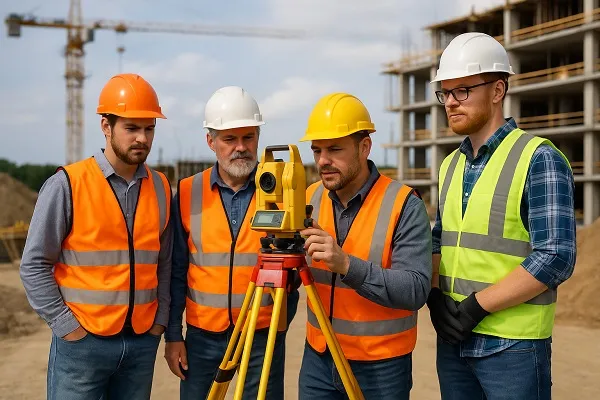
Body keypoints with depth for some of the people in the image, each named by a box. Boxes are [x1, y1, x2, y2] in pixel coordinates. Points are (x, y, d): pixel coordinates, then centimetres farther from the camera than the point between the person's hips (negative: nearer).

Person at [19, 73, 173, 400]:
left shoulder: (160, 188, 6)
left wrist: (160, 319, 5)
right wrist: (66, 325, -8)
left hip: (143, 342, 4)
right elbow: (34, 265, -6)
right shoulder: (67, 185, -8)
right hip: (82, 340, -4)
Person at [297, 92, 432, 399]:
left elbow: (416, 290, -21)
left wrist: (347, 264, -31)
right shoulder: (310, 199, 2)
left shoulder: (404, 205, -13)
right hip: (317, 357, 4)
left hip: (381, 366, -4)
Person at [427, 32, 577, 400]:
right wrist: (435, 296, 0)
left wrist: (476, 306, -17)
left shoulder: (539, 159, -11)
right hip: (453, 339, 7)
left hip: (513, 345, -6)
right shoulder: (451, 164, 10)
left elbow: (555, 258, -17)